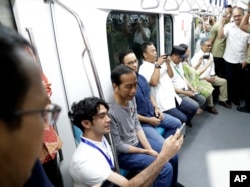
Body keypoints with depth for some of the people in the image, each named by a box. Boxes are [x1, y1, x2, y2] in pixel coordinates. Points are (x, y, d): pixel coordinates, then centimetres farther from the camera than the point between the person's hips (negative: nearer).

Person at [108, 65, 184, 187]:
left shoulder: (131, 98, -9)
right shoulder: (110, 111, -32)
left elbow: (137, 125, 3)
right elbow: (118, 146, -22)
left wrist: (149, 148, -7)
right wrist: (147, 152, -13)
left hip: (137, 141, 7)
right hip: (123, 154, -7)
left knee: (173, 156, 11)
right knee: (166, 168, -15)